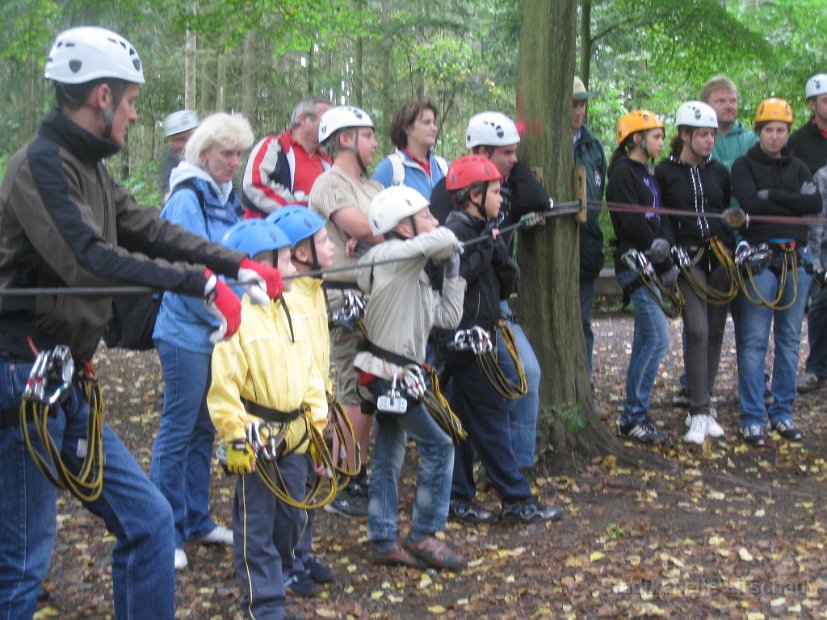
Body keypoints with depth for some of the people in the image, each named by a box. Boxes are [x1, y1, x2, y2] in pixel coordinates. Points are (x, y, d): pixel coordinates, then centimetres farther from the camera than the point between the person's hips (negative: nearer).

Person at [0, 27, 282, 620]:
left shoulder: (89, 168, 13)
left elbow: (151, 230, 15)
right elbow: (88, 259, -27)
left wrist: (241, 264, 7)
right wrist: (202, 282, -26)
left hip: (67, 386, 9)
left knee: (147, 520, 11)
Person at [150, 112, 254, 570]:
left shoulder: (226, 197, 11)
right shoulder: (187, 198, -15)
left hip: (218, 331, 8)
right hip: (187, 331, -8)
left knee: (204, 428, 15)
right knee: (179, 429, -1)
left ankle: (197, 521, 27)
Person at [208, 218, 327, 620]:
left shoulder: (288, 316, 12)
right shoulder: (239, 317, -14)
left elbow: (308, 373, 17)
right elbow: (223, 384, -19)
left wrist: (318, 424, 13)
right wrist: (237, 436, -20)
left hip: (294, 437, 8)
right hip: (258, 440, -8)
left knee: (289, 519, 16)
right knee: (256, 528, 1)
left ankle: (268, 584, 33)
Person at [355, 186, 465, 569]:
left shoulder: (415, 273, 16)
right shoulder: (395, 256, -12)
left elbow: (447, 317, 15)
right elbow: (441, 239, -27)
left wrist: (453, 272, 14)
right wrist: (451, 243, -4)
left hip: (394, 376, 10)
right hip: (393, 374, -10)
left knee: (388, 457, 14)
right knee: (438, 446, -3)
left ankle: (383, 542, 22)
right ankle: (423, 537, 4)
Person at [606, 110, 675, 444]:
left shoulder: (648, 175, 19)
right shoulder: (623, 173, -10)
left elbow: (661, 219, 12)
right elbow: (633, 223, -17)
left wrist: (665, 242, -10)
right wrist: (665, 266, -12)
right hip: (633, 263, -9)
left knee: (645, 341, 10)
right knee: (658, 337, -13)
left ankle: (633, 417, 15)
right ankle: (634, 416, -6)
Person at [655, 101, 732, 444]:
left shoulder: (720, 172, 13)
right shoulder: (665, 172, 1)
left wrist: (736, 248, 1)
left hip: (720, 258, 4)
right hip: (688, 259, -4)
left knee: (715, 332, 6)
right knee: (697, 330, -14)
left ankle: (705, 406, 18)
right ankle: (699, 412, -8)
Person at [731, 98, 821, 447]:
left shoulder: (797, 167, 15)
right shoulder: (744, 166, 3)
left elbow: (816, 203, -3)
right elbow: (750, 204, -15)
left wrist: (774, 195, -10)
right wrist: (794, 204, -8)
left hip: (796, 259, 5)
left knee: (790, 339, 9)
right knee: (754, 340, -5)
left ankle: (782, 413, 17)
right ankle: (752, 418, 0)